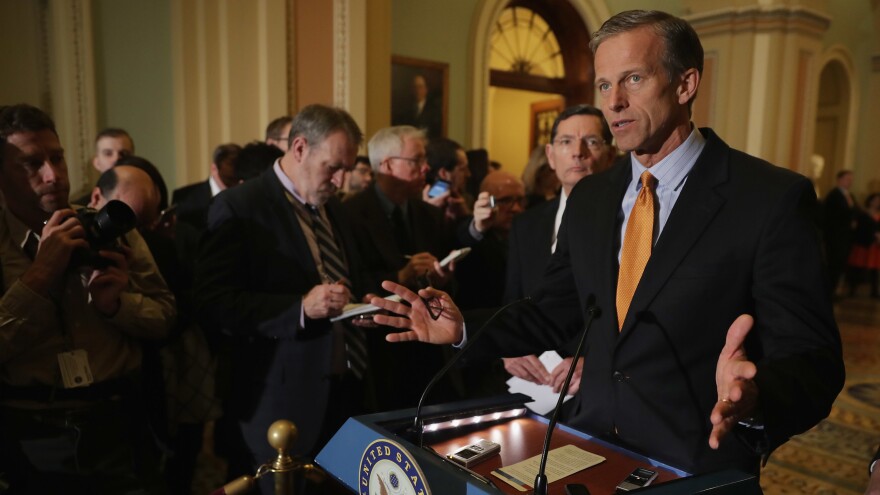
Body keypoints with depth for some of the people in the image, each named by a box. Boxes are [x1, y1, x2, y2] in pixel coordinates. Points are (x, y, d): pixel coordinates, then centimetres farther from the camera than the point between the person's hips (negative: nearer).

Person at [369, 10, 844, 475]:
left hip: (697, 468, -2)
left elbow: (812, 359, -14)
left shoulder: (773, 198, -12)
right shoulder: (588, 198, 4)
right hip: (591, 454, 3)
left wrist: (754, 400, -34)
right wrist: (463, 329, -5)